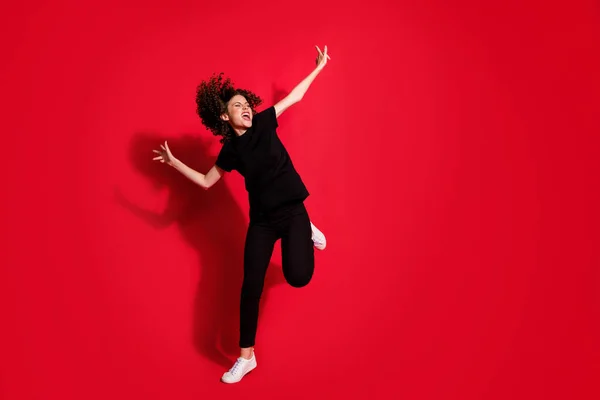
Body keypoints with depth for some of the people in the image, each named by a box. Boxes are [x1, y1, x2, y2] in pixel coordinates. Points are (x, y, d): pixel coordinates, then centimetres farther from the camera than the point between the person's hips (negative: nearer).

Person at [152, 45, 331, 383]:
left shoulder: (264, 123, -1)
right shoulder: (231, 150, 2)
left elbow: (294, 96, 6)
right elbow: (207, 181, 14)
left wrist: (319, 68, 10)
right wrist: (175, 162, 7)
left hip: (293, 210, -1)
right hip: (261, 219, 2)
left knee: (298, 276, -17)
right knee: (251, 286, -1)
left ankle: (308, 233, 18)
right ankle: (246, 357, 15)